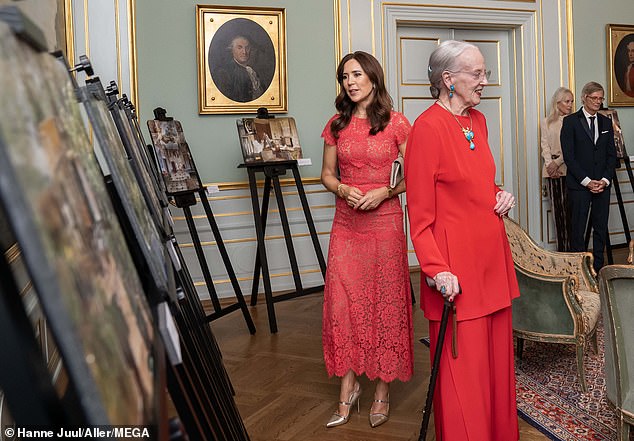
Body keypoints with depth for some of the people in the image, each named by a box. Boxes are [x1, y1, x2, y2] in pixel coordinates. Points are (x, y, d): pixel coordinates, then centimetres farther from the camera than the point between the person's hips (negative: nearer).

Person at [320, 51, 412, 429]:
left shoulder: (396, 123, -2)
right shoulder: (337, 125, 8)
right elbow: (327, 175, 12)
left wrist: (384, 192, -15)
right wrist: (344, 190, -8)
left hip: (385, 223, -3)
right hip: (346, 225, 3)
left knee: (385, 303, 5)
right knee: (342, 303, 3)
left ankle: (383, 390, 20)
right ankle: (348, 386, 19)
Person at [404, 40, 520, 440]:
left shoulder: (478, 121, 11)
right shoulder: (427, 127, -13)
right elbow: (420, 212, -13)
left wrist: (500, 195, 5)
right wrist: (436, 269, -20)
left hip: (492, 255, 8)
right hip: (456, 263, -8)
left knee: (497, 358, 17)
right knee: (463, 369, 3)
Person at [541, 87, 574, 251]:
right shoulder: (547, 122, 12)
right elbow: (545, 145, 6)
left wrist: (558, 162, -11)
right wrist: (550, 164, -8)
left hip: (569, 168, -2)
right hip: (552, 169, 2)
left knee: (569, 207, -7)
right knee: (557, 208, 2)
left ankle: (570, 247, -3)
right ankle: (561, 247, 7)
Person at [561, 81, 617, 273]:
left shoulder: (606, 122, 12)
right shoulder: (570, 121, -2)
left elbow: (612, 154, 12)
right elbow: (568, 156, -7)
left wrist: (605, 180, -3)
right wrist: (587, 181, -12)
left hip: (602, 184, 4)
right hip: (579, 184, -4)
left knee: (601, 227, 7)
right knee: (578, 228, 0)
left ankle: (598, 267, 16)